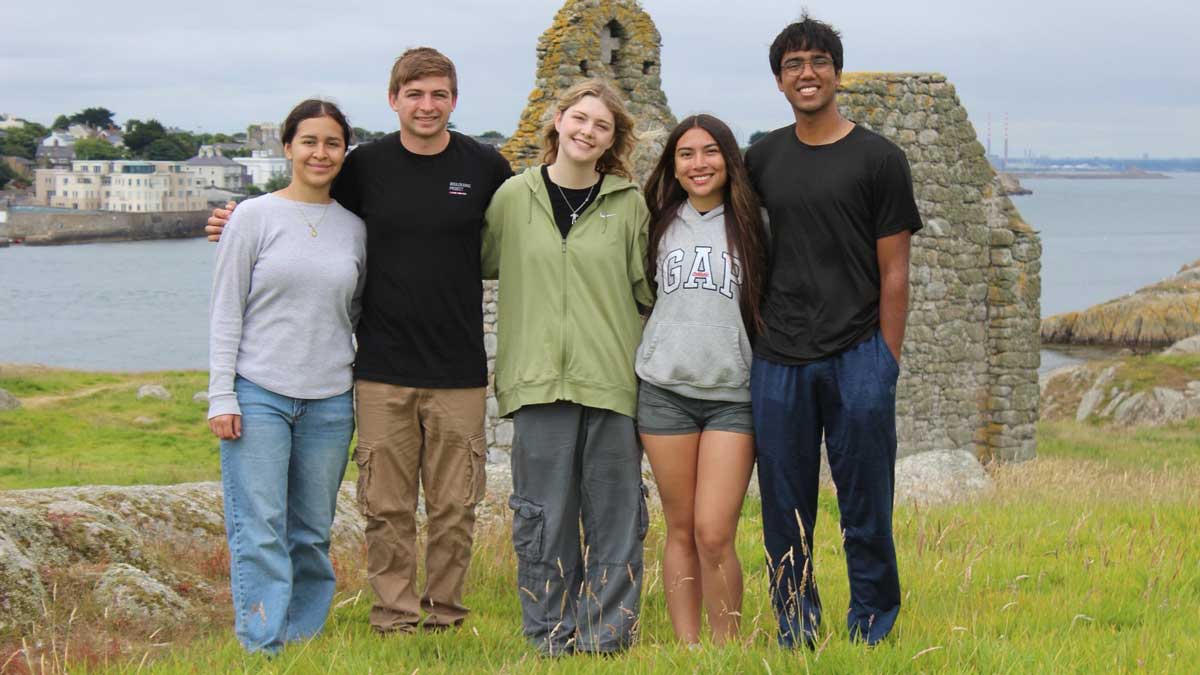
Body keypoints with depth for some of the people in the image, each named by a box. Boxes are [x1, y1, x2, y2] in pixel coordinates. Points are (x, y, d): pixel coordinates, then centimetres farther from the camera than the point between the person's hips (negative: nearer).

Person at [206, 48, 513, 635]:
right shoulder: (366, 165, 3)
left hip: (459, 369, 0)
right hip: (383, 369, 0)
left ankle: (444, 611, 19)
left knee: (455, 504, 4)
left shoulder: (485, 167, 2)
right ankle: (394, 617, 12)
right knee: (386, 505, 2)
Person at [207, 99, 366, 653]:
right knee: (259, 533, -8)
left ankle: (304, 643, 15)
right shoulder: (255, 217, 1)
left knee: (312, 535, 6)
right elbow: (226, 312, 0)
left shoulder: (354, 228, 10)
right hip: (259, 395, -3)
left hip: (329, 401, 3)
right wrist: (221, 396, -6)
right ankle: (263, 648, -6)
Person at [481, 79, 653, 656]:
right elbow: (477, 263, 17)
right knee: (544, 516, 4)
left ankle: (606, 635, 12)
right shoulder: (514, 197, 6)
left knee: (615, 512, 3)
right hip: (539, 379, 0)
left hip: (612, 380, 0)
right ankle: (551, 637, 14)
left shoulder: (629, 204, 5)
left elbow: (647, 290, 8)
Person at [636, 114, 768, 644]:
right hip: (665, 388, 2)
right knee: (680, 529, 4)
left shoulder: (751, 224, 6)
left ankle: (727, 646, 0)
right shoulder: (661, 224, 12)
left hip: (733, 394, -2)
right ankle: (685, 647, 10)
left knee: (714, 535, -12)